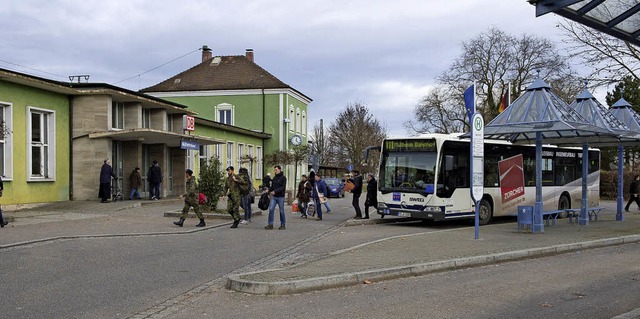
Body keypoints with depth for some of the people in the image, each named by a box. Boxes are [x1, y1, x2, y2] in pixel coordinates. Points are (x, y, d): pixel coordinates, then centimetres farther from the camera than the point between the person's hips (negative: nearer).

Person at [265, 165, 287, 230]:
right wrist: (269, 190, -1)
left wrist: (275, 191, -23)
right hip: (274, 196, 5)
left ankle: (283, 225, 12)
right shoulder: (274, 178, 14)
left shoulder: (283, 178, -5)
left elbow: (283, 187, -14)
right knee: (271, 209, -4)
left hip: (280, 197, -5)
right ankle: (270, 224, 0)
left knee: (281, 211, 2)